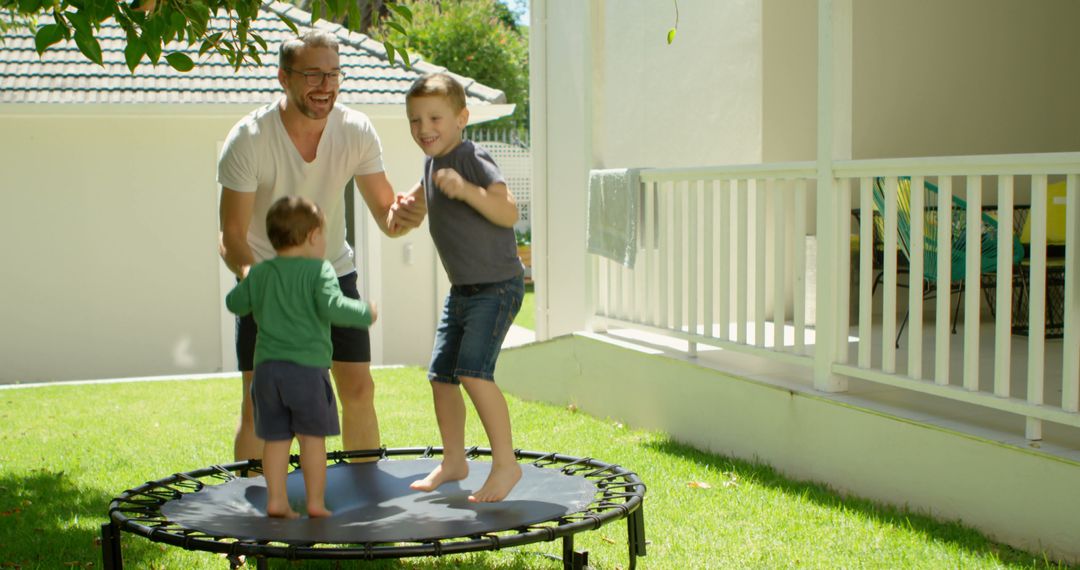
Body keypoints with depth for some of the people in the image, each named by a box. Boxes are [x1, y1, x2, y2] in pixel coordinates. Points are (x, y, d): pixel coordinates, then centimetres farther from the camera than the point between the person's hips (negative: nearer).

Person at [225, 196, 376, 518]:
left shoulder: (259, 274, 10)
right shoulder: (319, 270, -5)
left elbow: (234, 303, 20)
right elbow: (332, 308, -18)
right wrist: (364, 313, -3)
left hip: (267, 367, 5)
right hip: (307, 366, -4)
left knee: (275, 437, 10)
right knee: (312, 437, 4)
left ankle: (276, 499, 12)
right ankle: (316, 502, 7)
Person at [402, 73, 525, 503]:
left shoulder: (474, 160, -16)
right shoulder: (432, 162, 10)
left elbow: (509, 212, -29)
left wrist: (465, 189, -38)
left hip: (497, 285, -9)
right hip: (461, 290, 9)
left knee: (473, 371, -21)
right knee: (441, 376, 12)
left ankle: (505, 462, -8)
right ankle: (453, 461, 28)